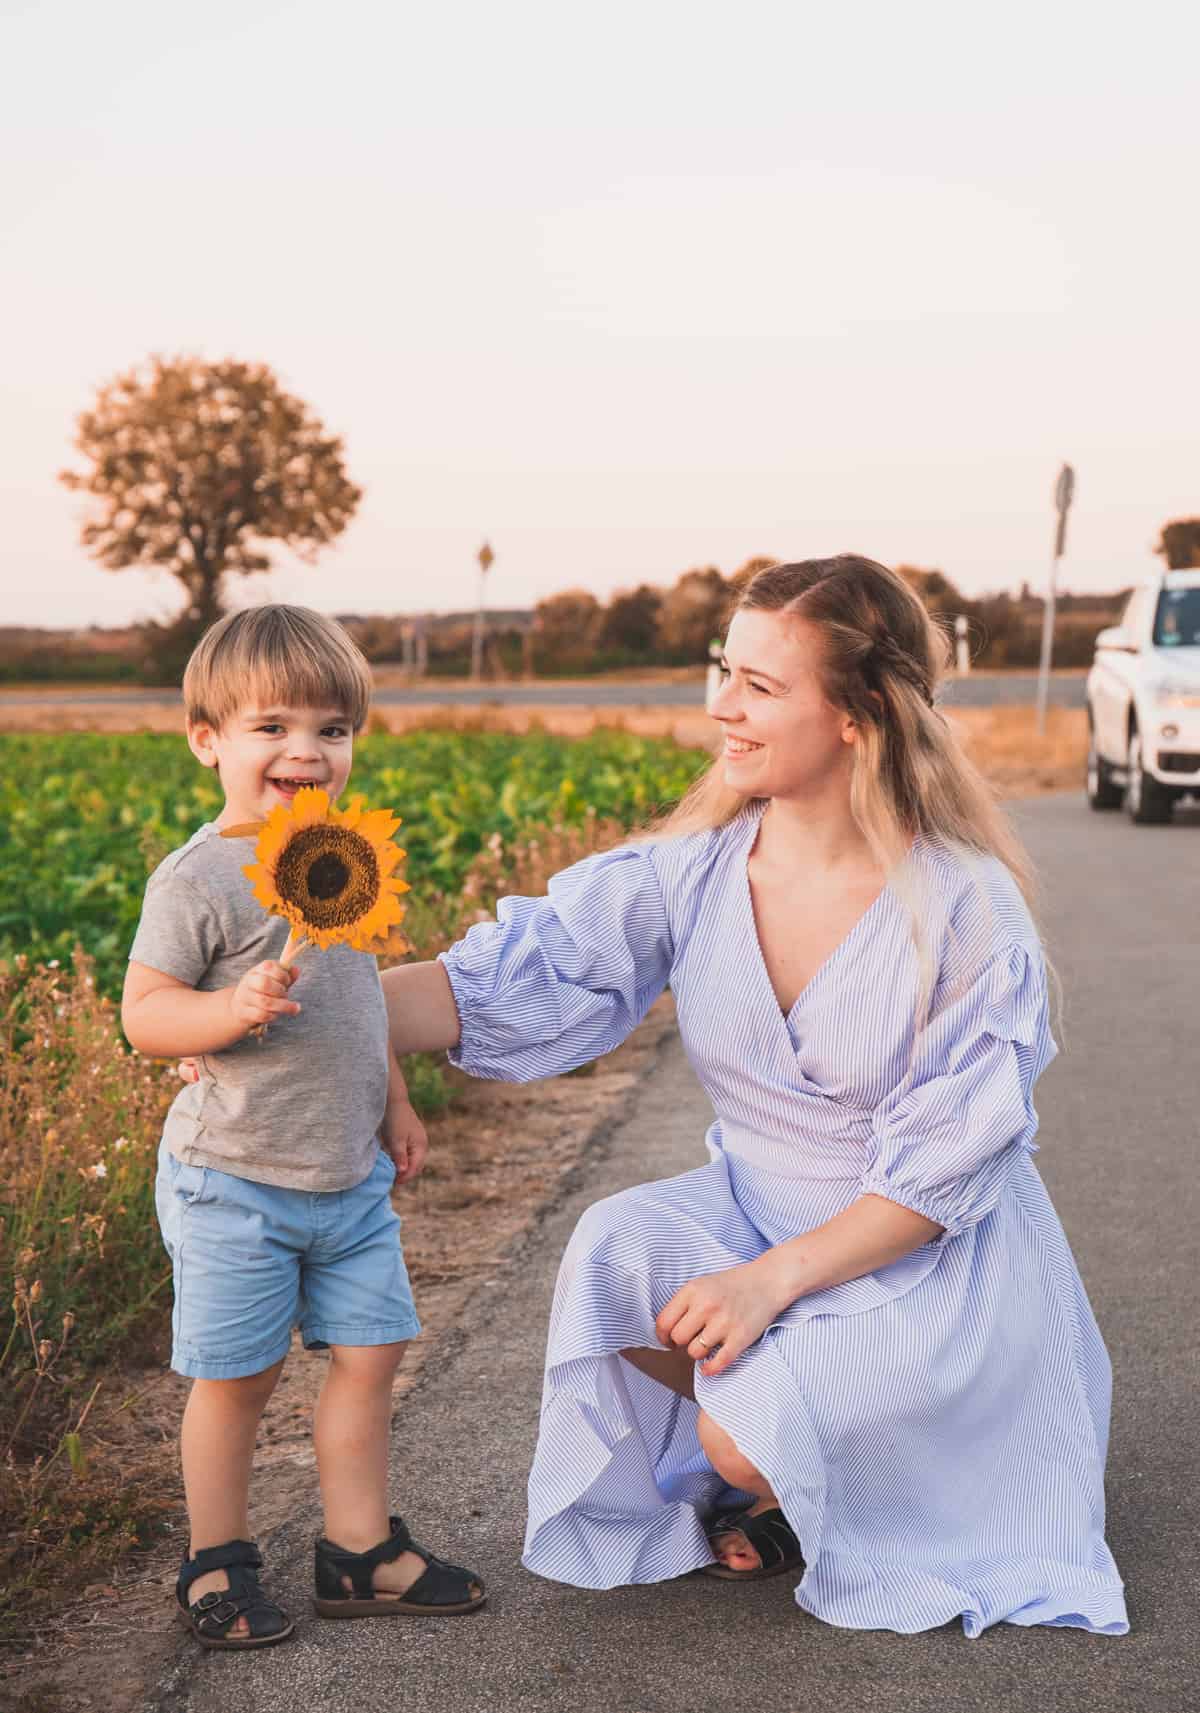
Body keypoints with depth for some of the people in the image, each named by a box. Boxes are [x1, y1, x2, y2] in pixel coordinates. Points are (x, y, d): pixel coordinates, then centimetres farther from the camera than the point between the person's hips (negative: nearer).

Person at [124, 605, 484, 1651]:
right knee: (237, 1377, 4)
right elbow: (143, 1015, -16)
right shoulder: (199, 879, -15)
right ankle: (217, 1562, 25)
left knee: (370, 1353, 10)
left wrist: (393, 1102, 20)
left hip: (351, 1174, 7)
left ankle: (360, 1550, 26)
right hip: (234, 1181, -6)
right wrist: (234, 1009, -33)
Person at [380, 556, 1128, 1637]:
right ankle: (770, 1465, 3)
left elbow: (942, 1169, -18)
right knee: (617, 1253, -25)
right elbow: (515, 979, -15)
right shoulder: (696, 868, -8)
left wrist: (775, 1276, -27)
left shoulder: (968, 909, -20)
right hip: (760, 1208, 5)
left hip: (939, 1257, -5)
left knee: (753, 1435, -28)